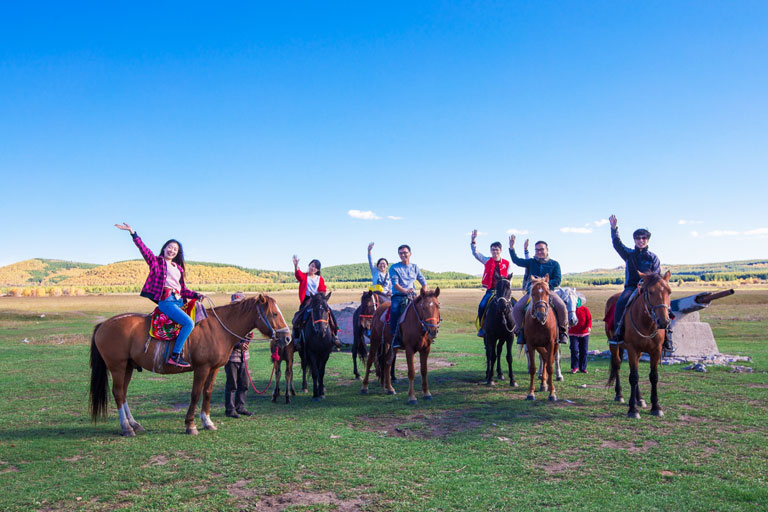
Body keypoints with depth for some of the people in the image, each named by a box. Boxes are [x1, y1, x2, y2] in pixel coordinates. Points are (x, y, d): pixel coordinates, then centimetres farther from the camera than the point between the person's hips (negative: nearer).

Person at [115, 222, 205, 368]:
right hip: (166, 301, -8)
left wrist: (196, 295, 9)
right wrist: (132, 233, -16)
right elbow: (144, 249, -6)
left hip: (179, 301, 8)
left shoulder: (178, 268, 23)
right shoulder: (156, 261, 7)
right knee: (189, 323, -23)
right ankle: (174, 356, -21)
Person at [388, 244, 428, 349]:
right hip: (398, 296, -3)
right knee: (395, 310, -32)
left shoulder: (415, 267, 15)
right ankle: (395, 337, -24)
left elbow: (423, 282, 17)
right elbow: (395, 284, -10)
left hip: (412, 296, 3)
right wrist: (405, 291, -27)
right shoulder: (394, 268, 2)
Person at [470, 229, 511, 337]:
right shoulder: (487, 261, 9)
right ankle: (482, 328, -5)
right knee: (482, 306, -22)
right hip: (490, 290, 0)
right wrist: (473, 240, -7)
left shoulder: (506, 263, 7)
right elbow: (475, 253, 5)